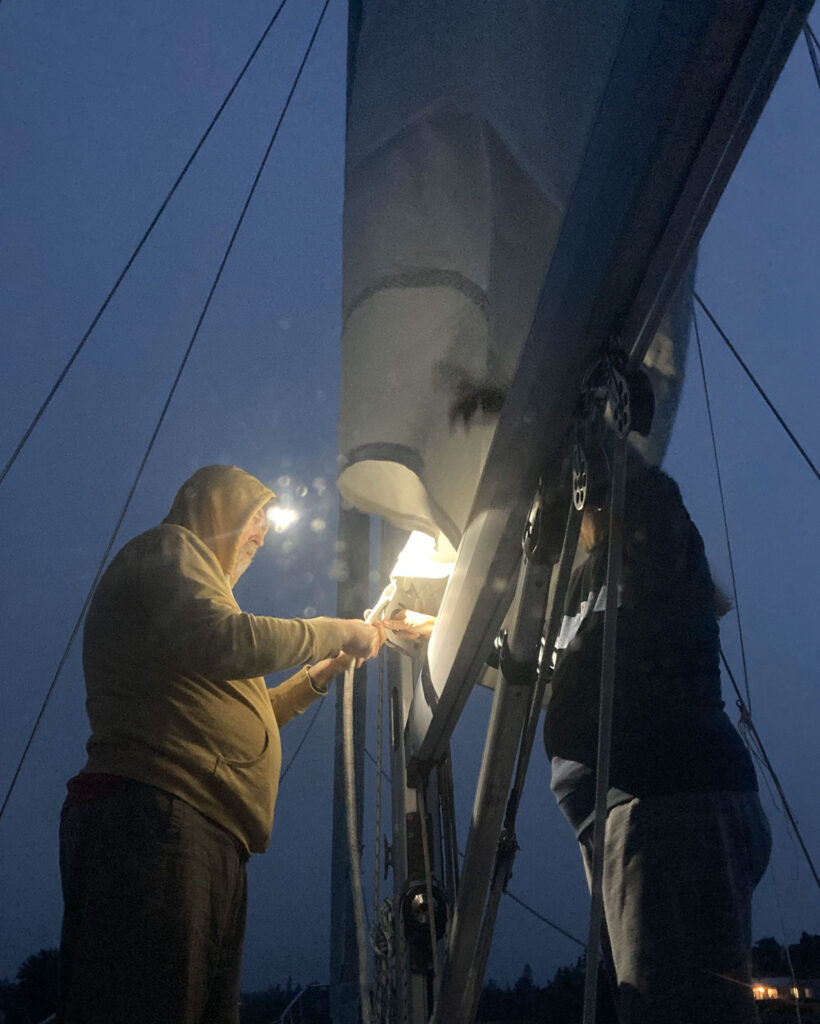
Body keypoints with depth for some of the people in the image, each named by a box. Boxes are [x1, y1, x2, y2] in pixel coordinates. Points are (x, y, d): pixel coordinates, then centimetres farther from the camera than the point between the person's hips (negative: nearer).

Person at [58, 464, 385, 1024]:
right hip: (152, 817, -10)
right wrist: (335, 631, -3)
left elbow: (237, 719, 36)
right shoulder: (170, 547, 4)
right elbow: (224, 642, -17)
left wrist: (323, 672, 31)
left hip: (208, 838, 10)